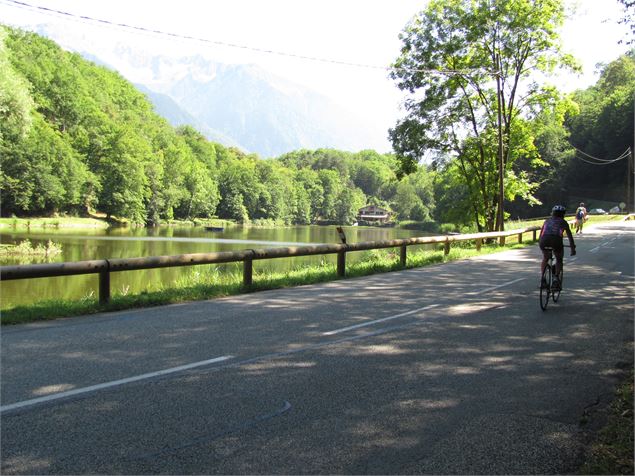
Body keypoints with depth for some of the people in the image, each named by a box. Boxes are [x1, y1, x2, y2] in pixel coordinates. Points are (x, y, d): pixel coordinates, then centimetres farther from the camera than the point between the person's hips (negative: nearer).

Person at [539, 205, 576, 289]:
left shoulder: (547, 220, 32)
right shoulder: (563, 222, 26)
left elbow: (541, 233, 37)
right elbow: (569, 235, 28)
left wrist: (540, 244, 49)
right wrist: (573, 248, 35)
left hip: (544, 240, 2)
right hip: (556, 240, -2)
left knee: (545, 259, 29)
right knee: (559, 260, 23)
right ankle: (556, 277, 3)